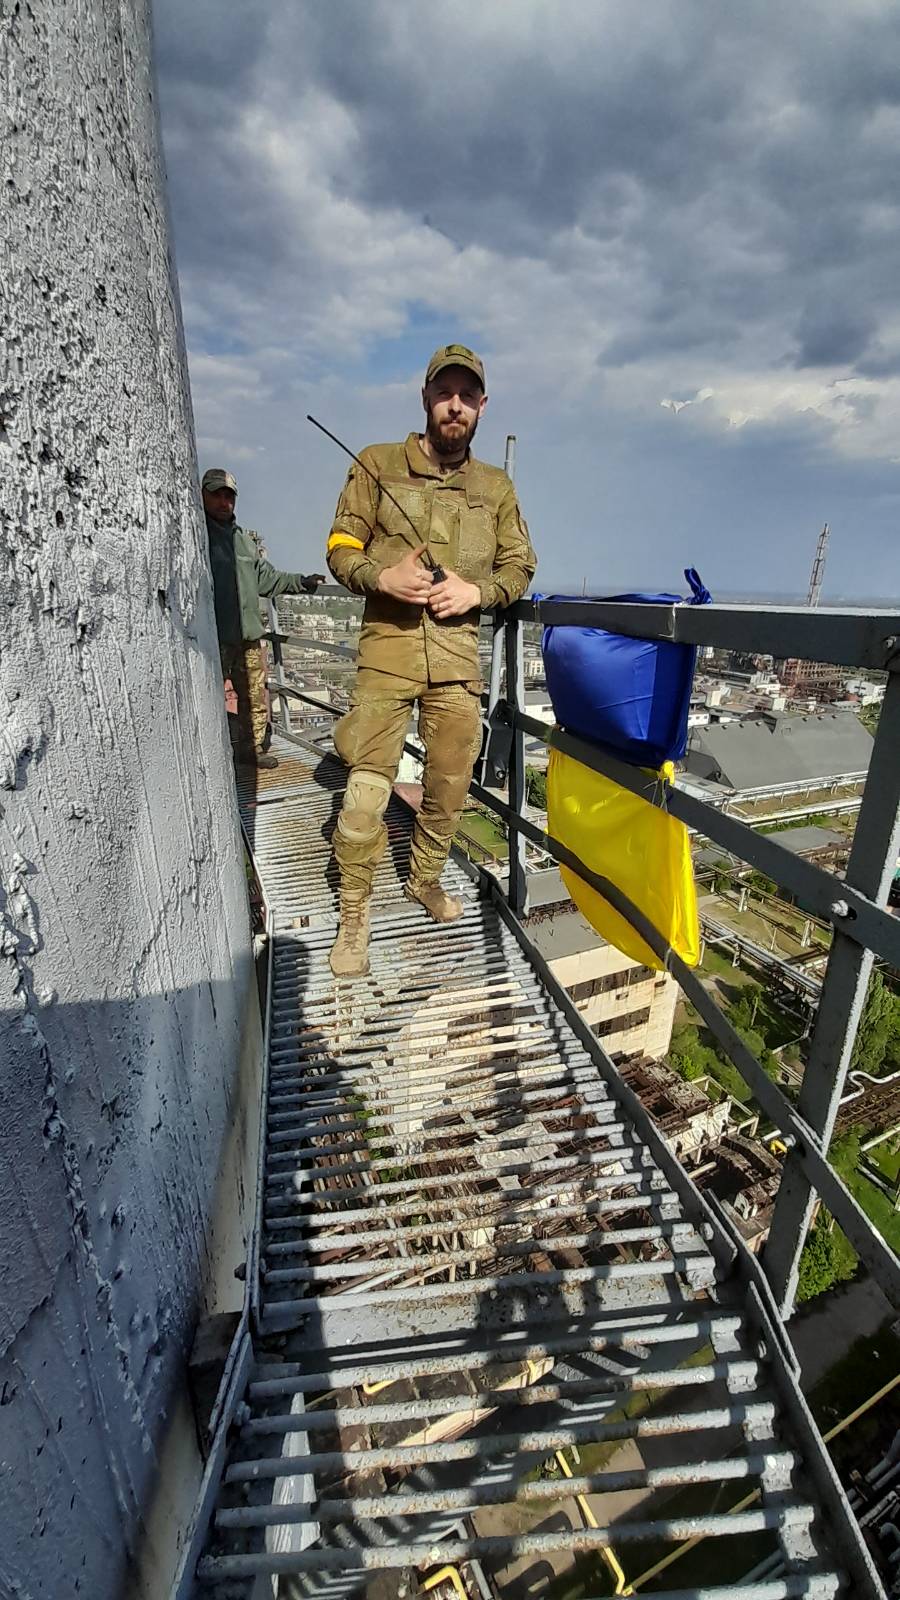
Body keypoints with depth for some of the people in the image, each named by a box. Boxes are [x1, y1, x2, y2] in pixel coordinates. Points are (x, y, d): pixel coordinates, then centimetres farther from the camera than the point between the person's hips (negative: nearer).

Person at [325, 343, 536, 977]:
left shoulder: (497, 487, 14)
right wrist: (382, 576, -15)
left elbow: (519, 566, 16)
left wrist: (477, 591, -5)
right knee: (367, 788, -8)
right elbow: (341, 548, 6)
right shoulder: (378, 464, 7)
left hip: (458, 656, 3)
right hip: (387, 647, -3)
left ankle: (426, 878, 33)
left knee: (450, 783, 9)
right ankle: (355, 913, 7)